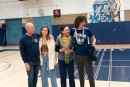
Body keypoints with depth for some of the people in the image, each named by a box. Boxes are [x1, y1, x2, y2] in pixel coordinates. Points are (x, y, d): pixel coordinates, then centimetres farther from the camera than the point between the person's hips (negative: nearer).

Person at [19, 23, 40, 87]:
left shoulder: (36, 35, 2)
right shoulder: (23, 39, -9)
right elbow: (22, 52, -8)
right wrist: (25, 62, -12)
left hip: (37, 61, 4)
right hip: (29, 62, -4)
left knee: (35, 78, 15)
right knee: (31, 78, 4)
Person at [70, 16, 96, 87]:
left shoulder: (87, 30, -7)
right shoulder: (73, 30, -2)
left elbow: (94, 38, 3)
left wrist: (93, 43, -17)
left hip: (87, 55, -2)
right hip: (78, 56, 2)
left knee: (90, 75, 3)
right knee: (80, 74, 18)